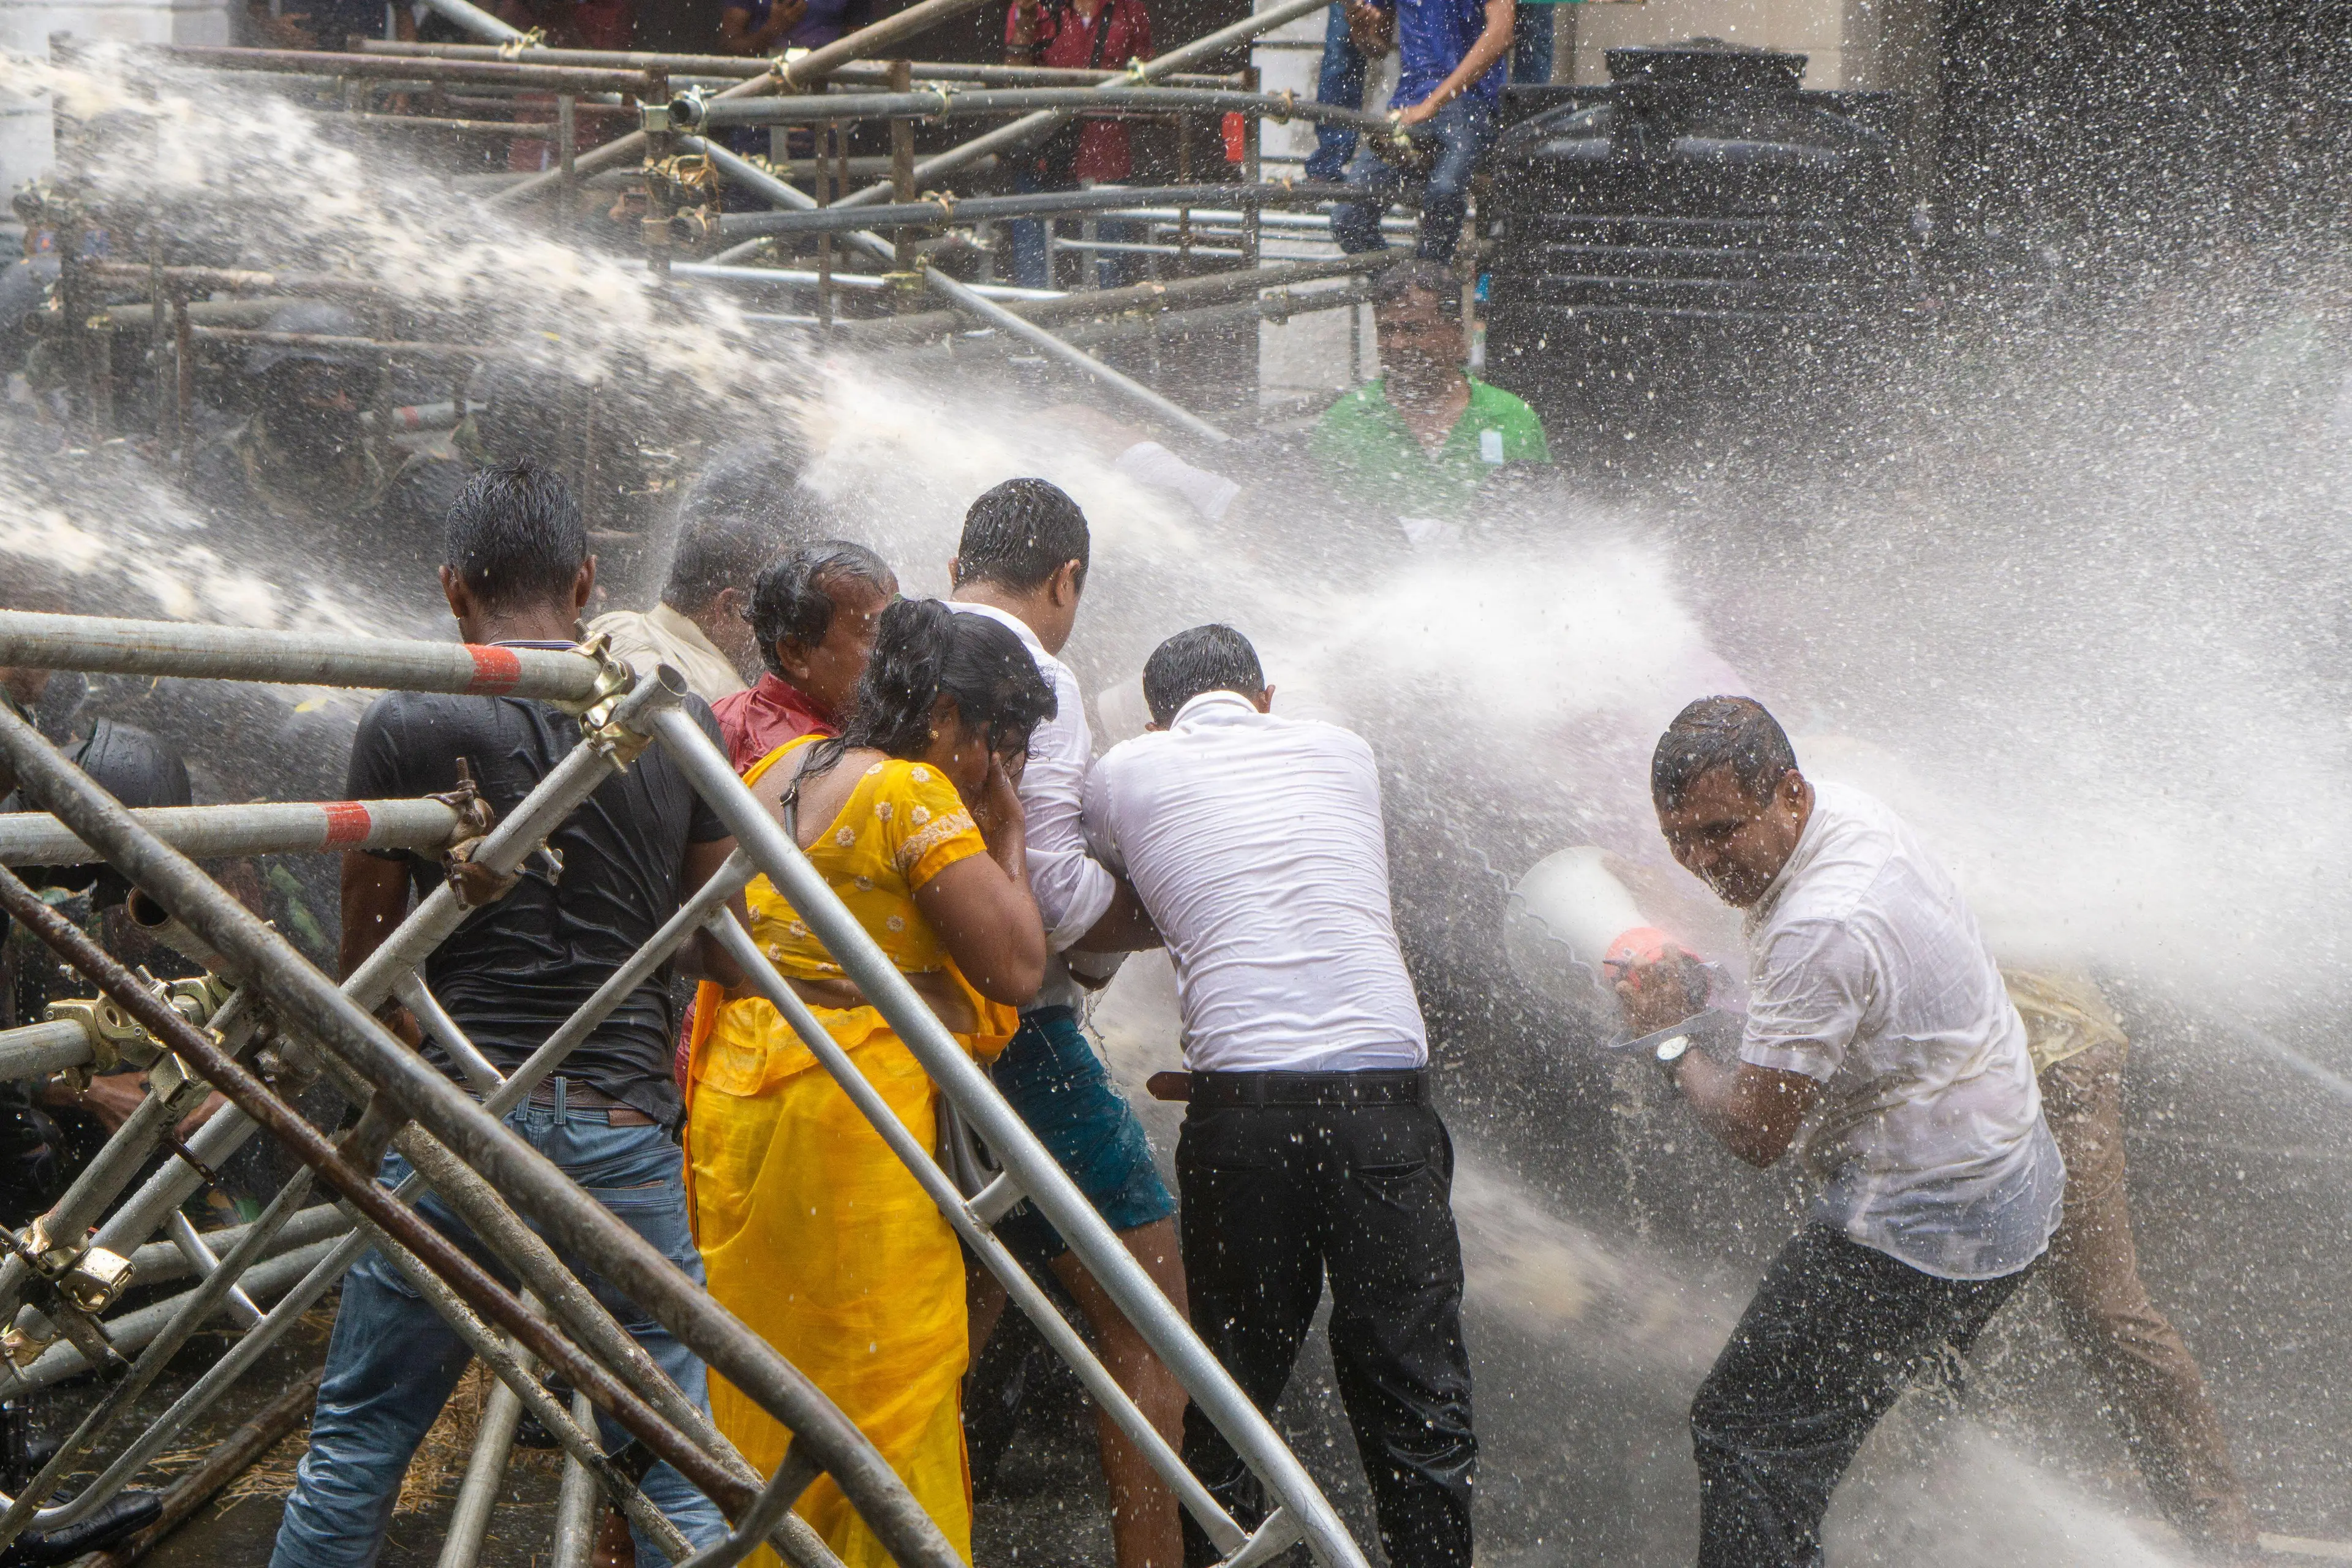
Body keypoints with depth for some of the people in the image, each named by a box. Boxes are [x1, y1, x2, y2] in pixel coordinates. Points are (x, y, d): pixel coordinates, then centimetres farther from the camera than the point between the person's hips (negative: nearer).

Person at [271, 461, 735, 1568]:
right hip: (626, 1125, 2)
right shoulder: (681, 720, 4)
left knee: (357, 1443, 10)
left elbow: (367, 958, 7)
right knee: (673, 1456, 7)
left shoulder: (407, 726, -3)